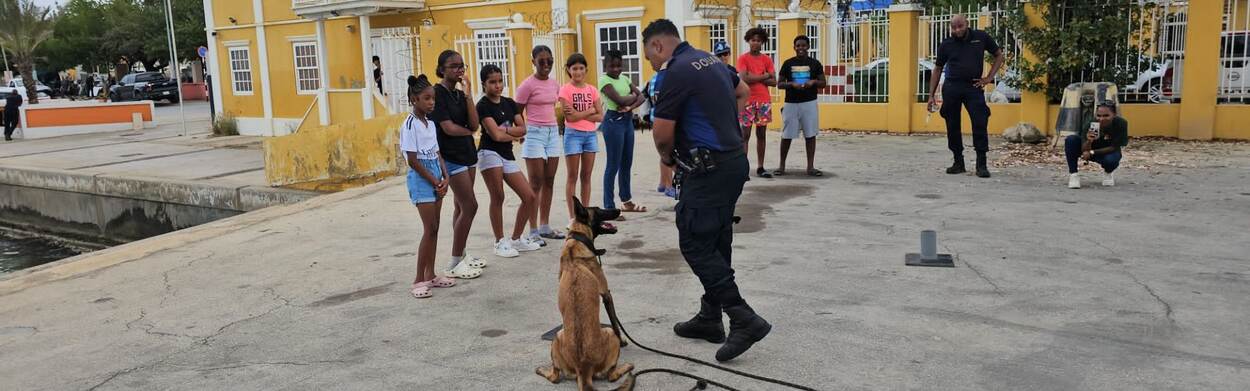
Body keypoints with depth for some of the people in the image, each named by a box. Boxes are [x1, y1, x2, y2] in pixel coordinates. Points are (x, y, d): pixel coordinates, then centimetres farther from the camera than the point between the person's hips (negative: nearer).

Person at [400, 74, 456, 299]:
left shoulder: (431, 123, 11)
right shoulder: (410, 125, -12)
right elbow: (412, 161, -15)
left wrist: (445, 177, -1)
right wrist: (435, 181, -12)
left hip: (436, 178, 8)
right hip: (421, 179, -8)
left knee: (434, 228, 9)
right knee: (430, 229, -9)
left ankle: (430, 275, 18)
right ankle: (419, 280, -2)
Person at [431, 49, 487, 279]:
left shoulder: (460, 94, 10)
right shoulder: (437, 93, -12)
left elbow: (474, 124, -2)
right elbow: (448, 128, -17)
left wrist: (468, 94, -7)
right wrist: (468, 131, 1)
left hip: (467, 154, 8)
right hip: (451, 157, -8)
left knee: (461, 206, 12)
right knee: (470, 206, -9)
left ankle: (460, 255, 21)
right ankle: (455, 263, -1)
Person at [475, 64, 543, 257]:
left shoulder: (509, 103, 13)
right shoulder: (483, 105, -7)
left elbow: (522, 128, 4)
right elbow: (496, 135, -16)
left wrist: (505, 129, -11)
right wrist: (514, 134, -1)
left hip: (508, 155, 7)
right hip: (489, 153, -7)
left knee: (529, 197, 3)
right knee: (497, 197, -8)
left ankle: (516, 239, 16)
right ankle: (500, 242, 6)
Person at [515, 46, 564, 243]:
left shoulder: (555, 84, 9)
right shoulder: (528, 85, -10)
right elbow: (517, 113, -6)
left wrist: (553, 128, 12)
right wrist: (522, 134, -5)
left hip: (553, 133, 7)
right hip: (535, 134, -7)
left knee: (549, 182, 9)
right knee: (536, 183, -5)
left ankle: (545, 226, 18)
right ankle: (533, 230, 0)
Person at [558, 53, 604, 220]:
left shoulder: (592, 90, 6)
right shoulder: (565, 90, -6)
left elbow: (600, 117, 0)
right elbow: (569, 117, -14)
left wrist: (579, 114, -11)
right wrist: (590, 110, -8)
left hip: (590, 134, 4)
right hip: (573, 135, -4)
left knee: (586, 176, 9)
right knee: (573, 176, 0)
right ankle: (572, 216, 5)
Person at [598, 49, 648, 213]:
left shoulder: (625, 78, 12)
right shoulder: (604, 80, -9)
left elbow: (641, 96, 4)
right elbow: (619, 100, -20)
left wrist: (630, 106, -14)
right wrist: (633, 96, -2)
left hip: (628, 120, 7)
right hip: (613, 121, -7)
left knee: (627, 164, 14)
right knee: (614, 165, -5)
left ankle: (626, 201, 26)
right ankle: (609, 207, -1)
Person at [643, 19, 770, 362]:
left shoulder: (675, 72, -13)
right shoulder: (713, 62, 16)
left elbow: (663, 134, -14)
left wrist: (667, 155, 8)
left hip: (708, 169, -9)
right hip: (734, 161, 10)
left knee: (695, 243, -4)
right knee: (716, 243, 14)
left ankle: (744, 319, -8)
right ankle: (710, 318, 23)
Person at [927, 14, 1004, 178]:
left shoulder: (981, 37, 2)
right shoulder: (946, 44, 4)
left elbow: (999, 55, 13)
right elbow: (937, 69, 11)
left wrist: (989, 77, 2)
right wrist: (931, 95, 6)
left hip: (974, 87, -1)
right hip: (951, 88, 2)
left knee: (980, 124, -9)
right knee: (952, 126, 5)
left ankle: (981, 165, -3)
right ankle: (958, 163, 18)